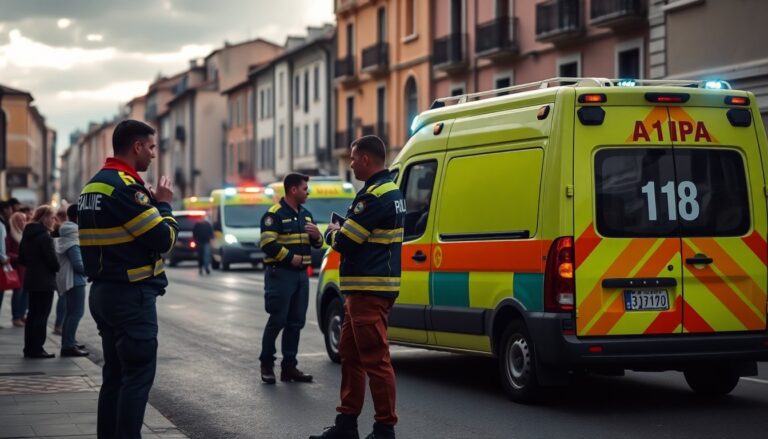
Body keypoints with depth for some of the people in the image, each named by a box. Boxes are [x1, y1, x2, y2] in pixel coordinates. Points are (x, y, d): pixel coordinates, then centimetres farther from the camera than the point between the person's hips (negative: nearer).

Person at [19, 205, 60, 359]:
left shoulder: (27, 235, 10)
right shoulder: (45, 237, -17)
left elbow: (22, 259, 15)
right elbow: (52, 260, -18)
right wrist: (56, 268, 1)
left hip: (31, 279, 9)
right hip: (45, 281, -9)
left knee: (33, 314, 14)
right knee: (42, 315, -4)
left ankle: (29, 348, 18)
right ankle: (36, 349, -4)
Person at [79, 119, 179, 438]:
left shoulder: (94, 185, 14)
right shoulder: (126, 185, -16)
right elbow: (163, 238, -16)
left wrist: (151, 203, 8)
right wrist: (163, 204, 1)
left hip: (103, 292, 10)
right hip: (132, 295, -10)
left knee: (115, 373, 14)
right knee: (138, 375, -6)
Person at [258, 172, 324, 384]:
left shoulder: (306, 215, 17)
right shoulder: (274, 214, -7)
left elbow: (316, 244, 22)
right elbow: (267, 243, -15)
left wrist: (316, 236, 0)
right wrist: (290, 257, -17)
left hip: (301, 274, 8)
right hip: (280, 274, -7)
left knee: (295, 322, 7)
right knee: (277, 321, -6)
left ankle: (289, 366, 12)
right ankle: (266, 364, 6)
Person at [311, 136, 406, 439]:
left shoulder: (375, 195, -18)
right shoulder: (391, 191, 16)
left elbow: (344, 242, -18)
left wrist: (331, 233, 3)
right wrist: (342, 230, 10)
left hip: (369, 292, -11)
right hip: (365, 289, 11)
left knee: (375, 360, -7)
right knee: (350, 355, 18)